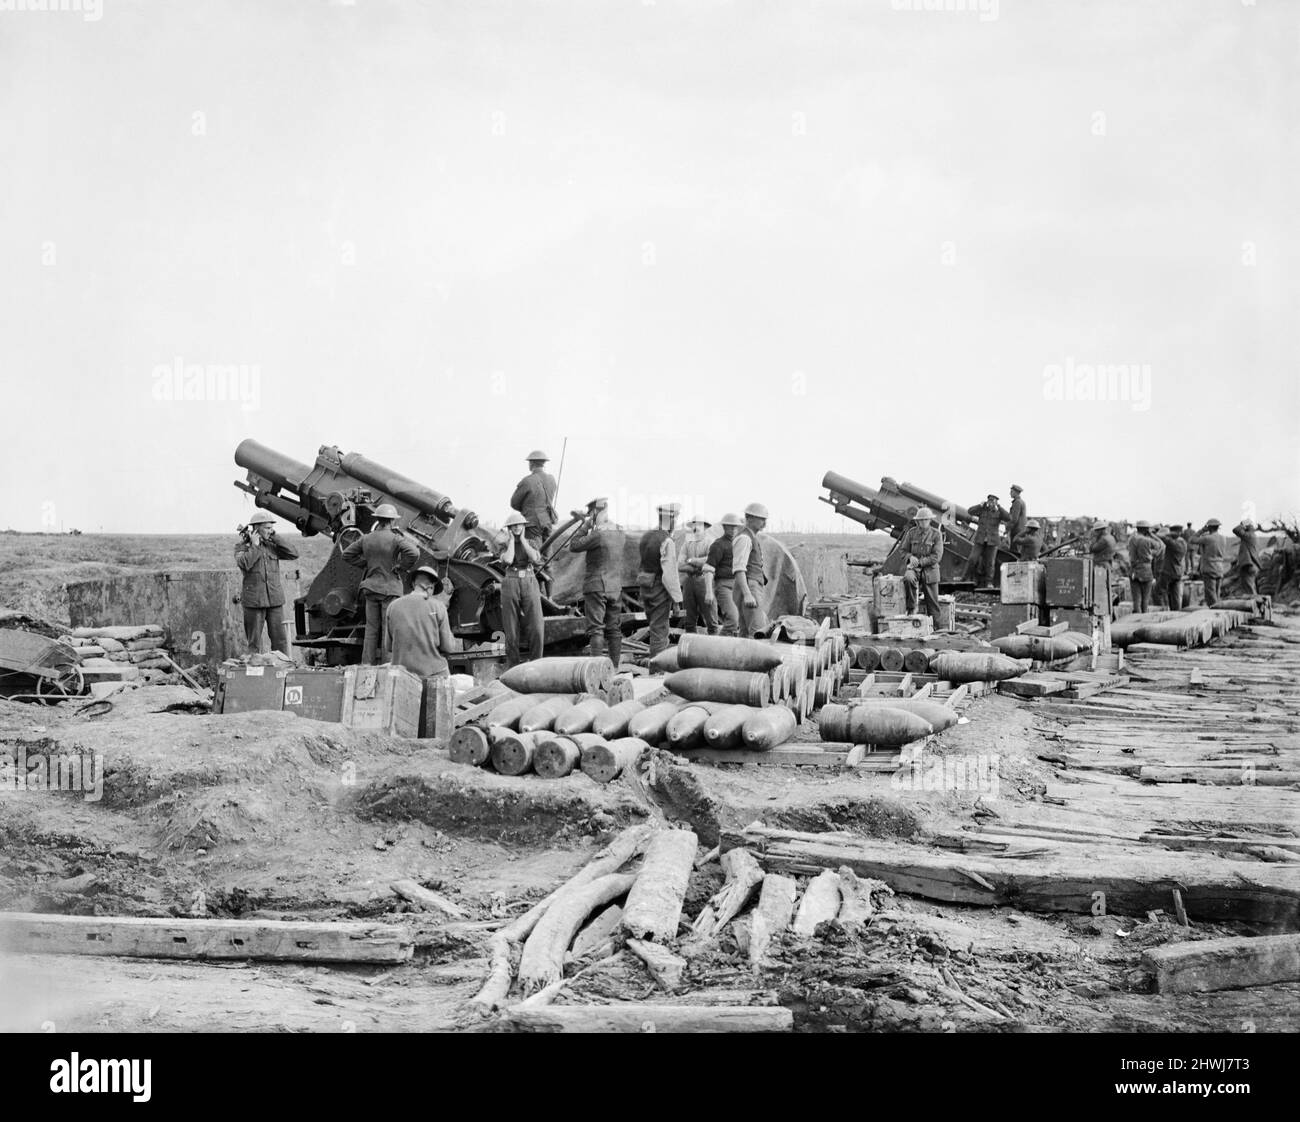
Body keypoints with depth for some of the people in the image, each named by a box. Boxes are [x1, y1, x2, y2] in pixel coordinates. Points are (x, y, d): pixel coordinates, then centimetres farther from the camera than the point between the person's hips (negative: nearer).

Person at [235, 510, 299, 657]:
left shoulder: (272, 545, 11)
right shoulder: (241, 546, 1)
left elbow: (293, 554, -2)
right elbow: (244, 563, -18)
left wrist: (274, 538, -2)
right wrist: (254, 545, -10)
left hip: (275, 599, 3)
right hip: (254, 600, -3)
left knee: (280, 640, 0)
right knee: (254, 642, 2)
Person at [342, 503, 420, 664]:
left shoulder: (366, 539, 3)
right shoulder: (395, 539, -13)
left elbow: (347, 555, 12)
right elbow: (414, 553, -25)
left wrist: (366, 564, 10)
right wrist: (400, 566, -10)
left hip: (371, 587, 5)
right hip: (390, 588, -5)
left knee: (371, 628, 11)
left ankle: (367, 664, 12)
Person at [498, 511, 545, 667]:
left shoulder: (531, 544, 14)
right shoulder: (505, 547, 11)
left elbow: (535, 558, -8)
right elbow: (508, 560, -11)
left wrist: (522, 539, 1)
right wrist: (512, 540, 2)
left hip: (530, 584, 1)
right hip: (510, 584, 0)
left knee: (536, 627, -10)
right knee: (511, 629, -1)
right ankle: (512, 666, 6)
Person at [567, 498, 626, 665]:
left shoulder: (598, 535, -17)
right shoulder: (621, 535, 5)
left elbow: (573, 546, -9)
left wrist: (585, 527, -3)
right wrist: (591, 527, 19)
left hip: (596, 587, -7)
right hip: (616, 587, 7)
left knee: (595, 629, -7)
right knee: (614, 629, 10)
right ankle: (614, 667, 11)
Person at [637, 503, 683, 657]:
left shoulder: (646, 536, 7)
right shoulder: (667, 542, -18)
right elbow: (669, 572, -21)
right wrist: (677, 598, -17)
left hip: (645, 587, 7)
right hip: (660, 589, -7)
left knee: (654, 625, 18)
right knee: (659, 630, -2)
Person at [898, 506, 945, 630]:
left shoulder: (936, 534, -3)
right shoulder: (912, 532, 4)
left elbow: (937, 556, -10)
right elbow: (904, 550, 10)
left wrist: (919, 562, -18)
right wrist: (911, 556, -13)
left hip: (930, 570, -1)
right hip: (914, 567, 1)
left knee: (932, 600, -1)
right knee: (908, 579, -34)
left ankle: (938, 628, 8)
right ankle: (911, 609, -21)